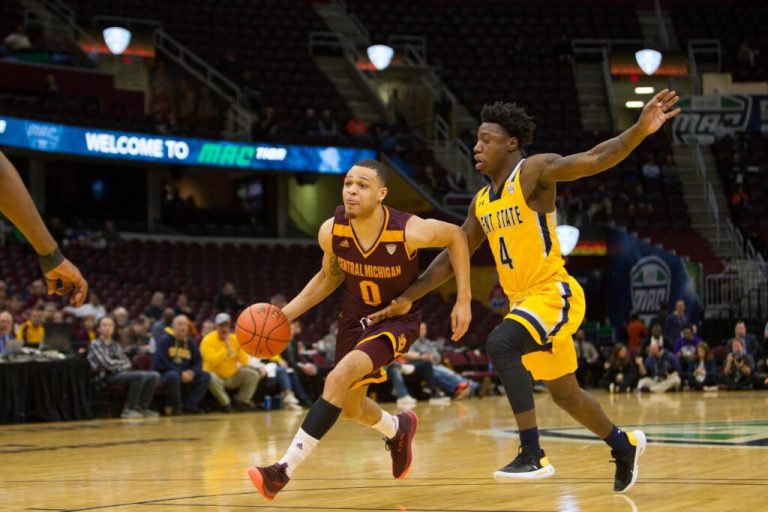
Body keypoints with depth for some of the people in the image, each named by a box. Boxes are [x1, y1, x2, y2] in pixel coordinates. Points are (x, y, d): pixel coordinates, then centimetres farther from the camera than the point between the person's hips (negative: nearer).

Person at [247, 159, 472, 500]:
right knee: (351, 409, 18)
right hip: (356, 316, 5)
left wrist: (463, 300, -11)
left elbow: (455, 236, -9)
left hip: (398, 319, -5)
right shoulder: (331, 232, -18)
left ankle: (285, 469, -27)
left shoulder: (409, 231, -29)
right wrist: (288, 312, -7)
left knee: (340, 377, -29)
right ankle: (398, 429, 54)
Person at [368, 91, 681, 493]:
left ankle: (533, 455, -29)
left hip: (555, 294, -8)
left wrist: (639, 130, -40)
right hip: (524, 301, 9)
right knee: (564, 393, 18)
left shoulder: (534, 171, -10)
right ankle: (624, 444, 44)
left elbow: (594, 159, -24)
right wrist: (408, 298, 15)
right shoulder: (481, 203, 11)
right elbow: (452, 257, 18)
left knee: (500, 343, -32)